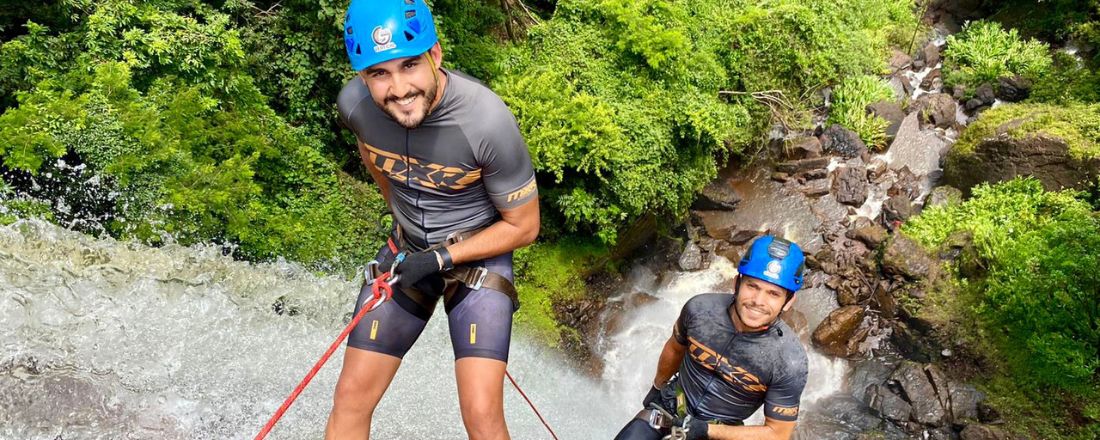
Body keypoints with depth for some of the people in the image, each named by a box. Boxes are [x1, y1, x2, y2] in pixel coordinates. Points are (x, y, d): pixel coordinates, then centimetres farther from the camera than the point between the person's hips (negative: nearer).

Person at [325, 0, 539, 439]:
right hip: (408, 248, 4)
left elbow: (523, 226, -14)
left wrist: (442, 258, -19)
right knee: (351, 397, 4)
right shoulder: (354, 103, -17)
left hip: (480, 252, -3)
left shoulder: (487, 121, -29)